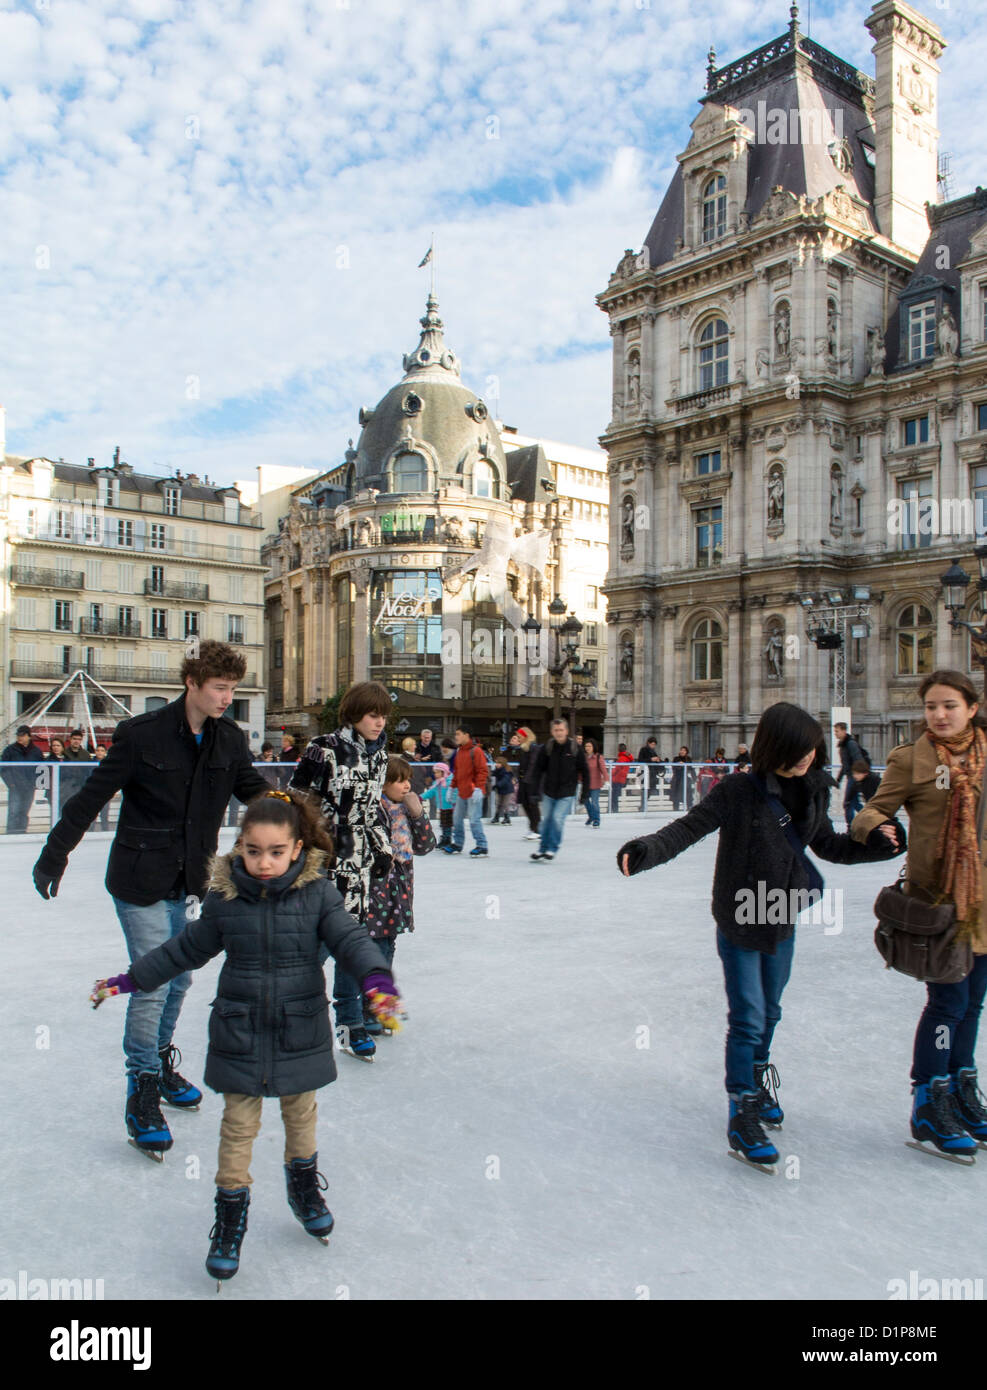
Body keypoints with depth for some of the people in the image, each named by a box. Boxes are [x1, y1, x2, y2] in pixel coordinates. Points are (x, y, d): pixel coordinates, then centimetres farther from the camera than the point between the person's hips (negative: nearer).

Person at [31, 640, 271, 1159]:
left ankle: (162, 1064, 38)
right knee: (152, 984, -5)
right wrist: (53, 857, -5)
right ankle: (142, 1094, 11)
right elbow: (91, 797, -9)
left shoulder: (230, 740, -1)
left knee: (178, 980, 17)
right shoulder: (142, 735, -16)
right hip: (141, 882, -5)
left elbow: (254, 789, 10)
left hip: (189, 882, 6)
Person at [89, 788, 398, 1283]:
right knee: (238, 1126, 10)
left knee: (301, 1114, 20)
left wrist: (376, 978, -39)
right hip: (239, 1034, 0)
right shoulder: (224, 897, -9)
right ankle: (230, 1213, 29)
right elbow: (186, 949, 5)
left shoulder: (317, 893, -14)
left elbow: (350, 938, -20)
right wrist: (130, 979, 8)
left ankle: (303, 1183, 46)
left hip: (300, 1033, 0)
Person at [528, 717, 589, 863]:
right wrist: (536, 789, -5)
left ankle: (552, 850, 0)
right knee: (547, 820, 10)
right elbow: (538, 769, 1)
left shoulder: (575, 748, -7)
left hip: (567, 793, -2)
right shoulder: (546, 748, -5)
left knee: (558, 818, -13)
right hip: (549, 791, 2)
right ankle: (543, 849, 26)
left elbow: (584, 770, 1)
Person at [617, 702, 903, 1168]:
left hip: (783, 921, 6)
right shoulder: (740, 790, -21)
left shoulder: (814, 790, -4)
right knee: (747, 1018, -2)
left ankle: (758, 1078, 45)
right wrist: (647, 850, -40)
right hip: (739, 920, -5)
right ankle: (742, 1116, 12)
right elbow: (689, 828, -23)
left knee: (769, 1012, 22)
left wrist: (873, 845, -3)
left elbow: (826, 844, 10)